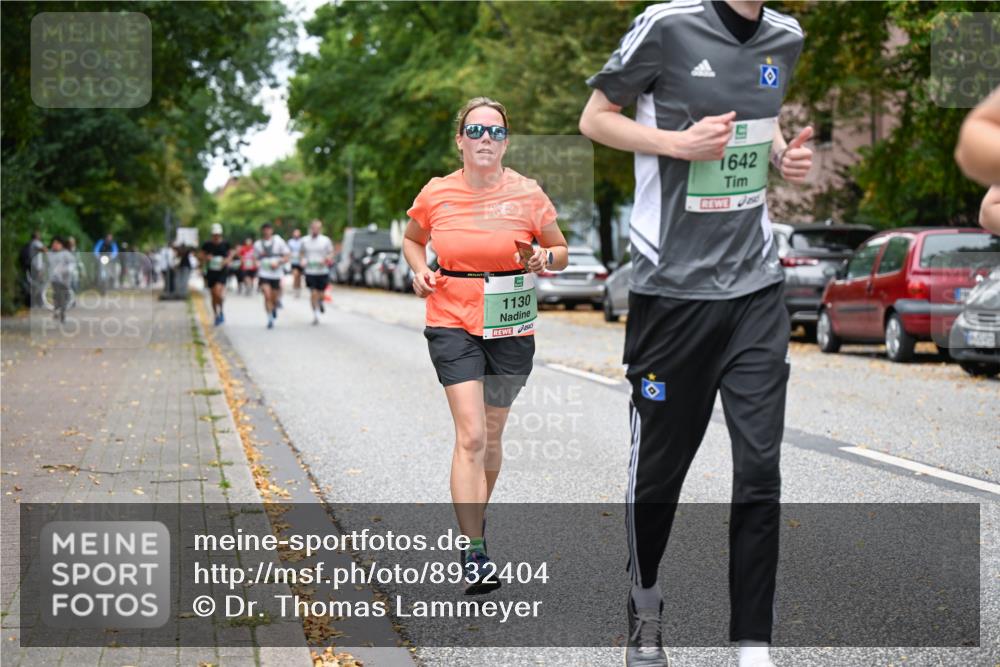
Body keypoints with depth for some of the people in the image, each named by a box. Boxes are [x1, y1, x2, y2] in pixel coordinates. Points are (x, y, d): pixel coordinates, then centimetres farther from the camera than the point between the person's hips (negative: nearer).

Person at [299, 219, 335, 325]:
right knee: (313, 294, -8)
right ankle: (315, 315, 2)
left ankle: (320, 302, 42)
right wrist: (302, 261, -5)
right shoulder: (304, 241, 3)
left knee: (320, 294, 7)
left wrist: (327, 260, -15)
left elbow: (331, 253, 5)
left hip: (323, 272, 0)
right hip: (310, 272, 0)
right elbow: (301, 253, 16)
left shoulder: (326, 240, 0)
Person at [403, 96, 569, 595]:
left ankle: (476, 515, 38)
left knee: (491, 433, 13)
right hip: (452, 323, -1)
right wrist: (420, 270, -1)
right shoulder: (436, 194, -1)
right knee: (470, 434, -13)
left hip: (511, 328, 1)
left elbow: (561, 253, 7)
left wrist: (545, 258, -15)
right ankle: (473, 556, -12)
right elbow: (412, 239, 18)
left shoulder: (527, 193, -3)